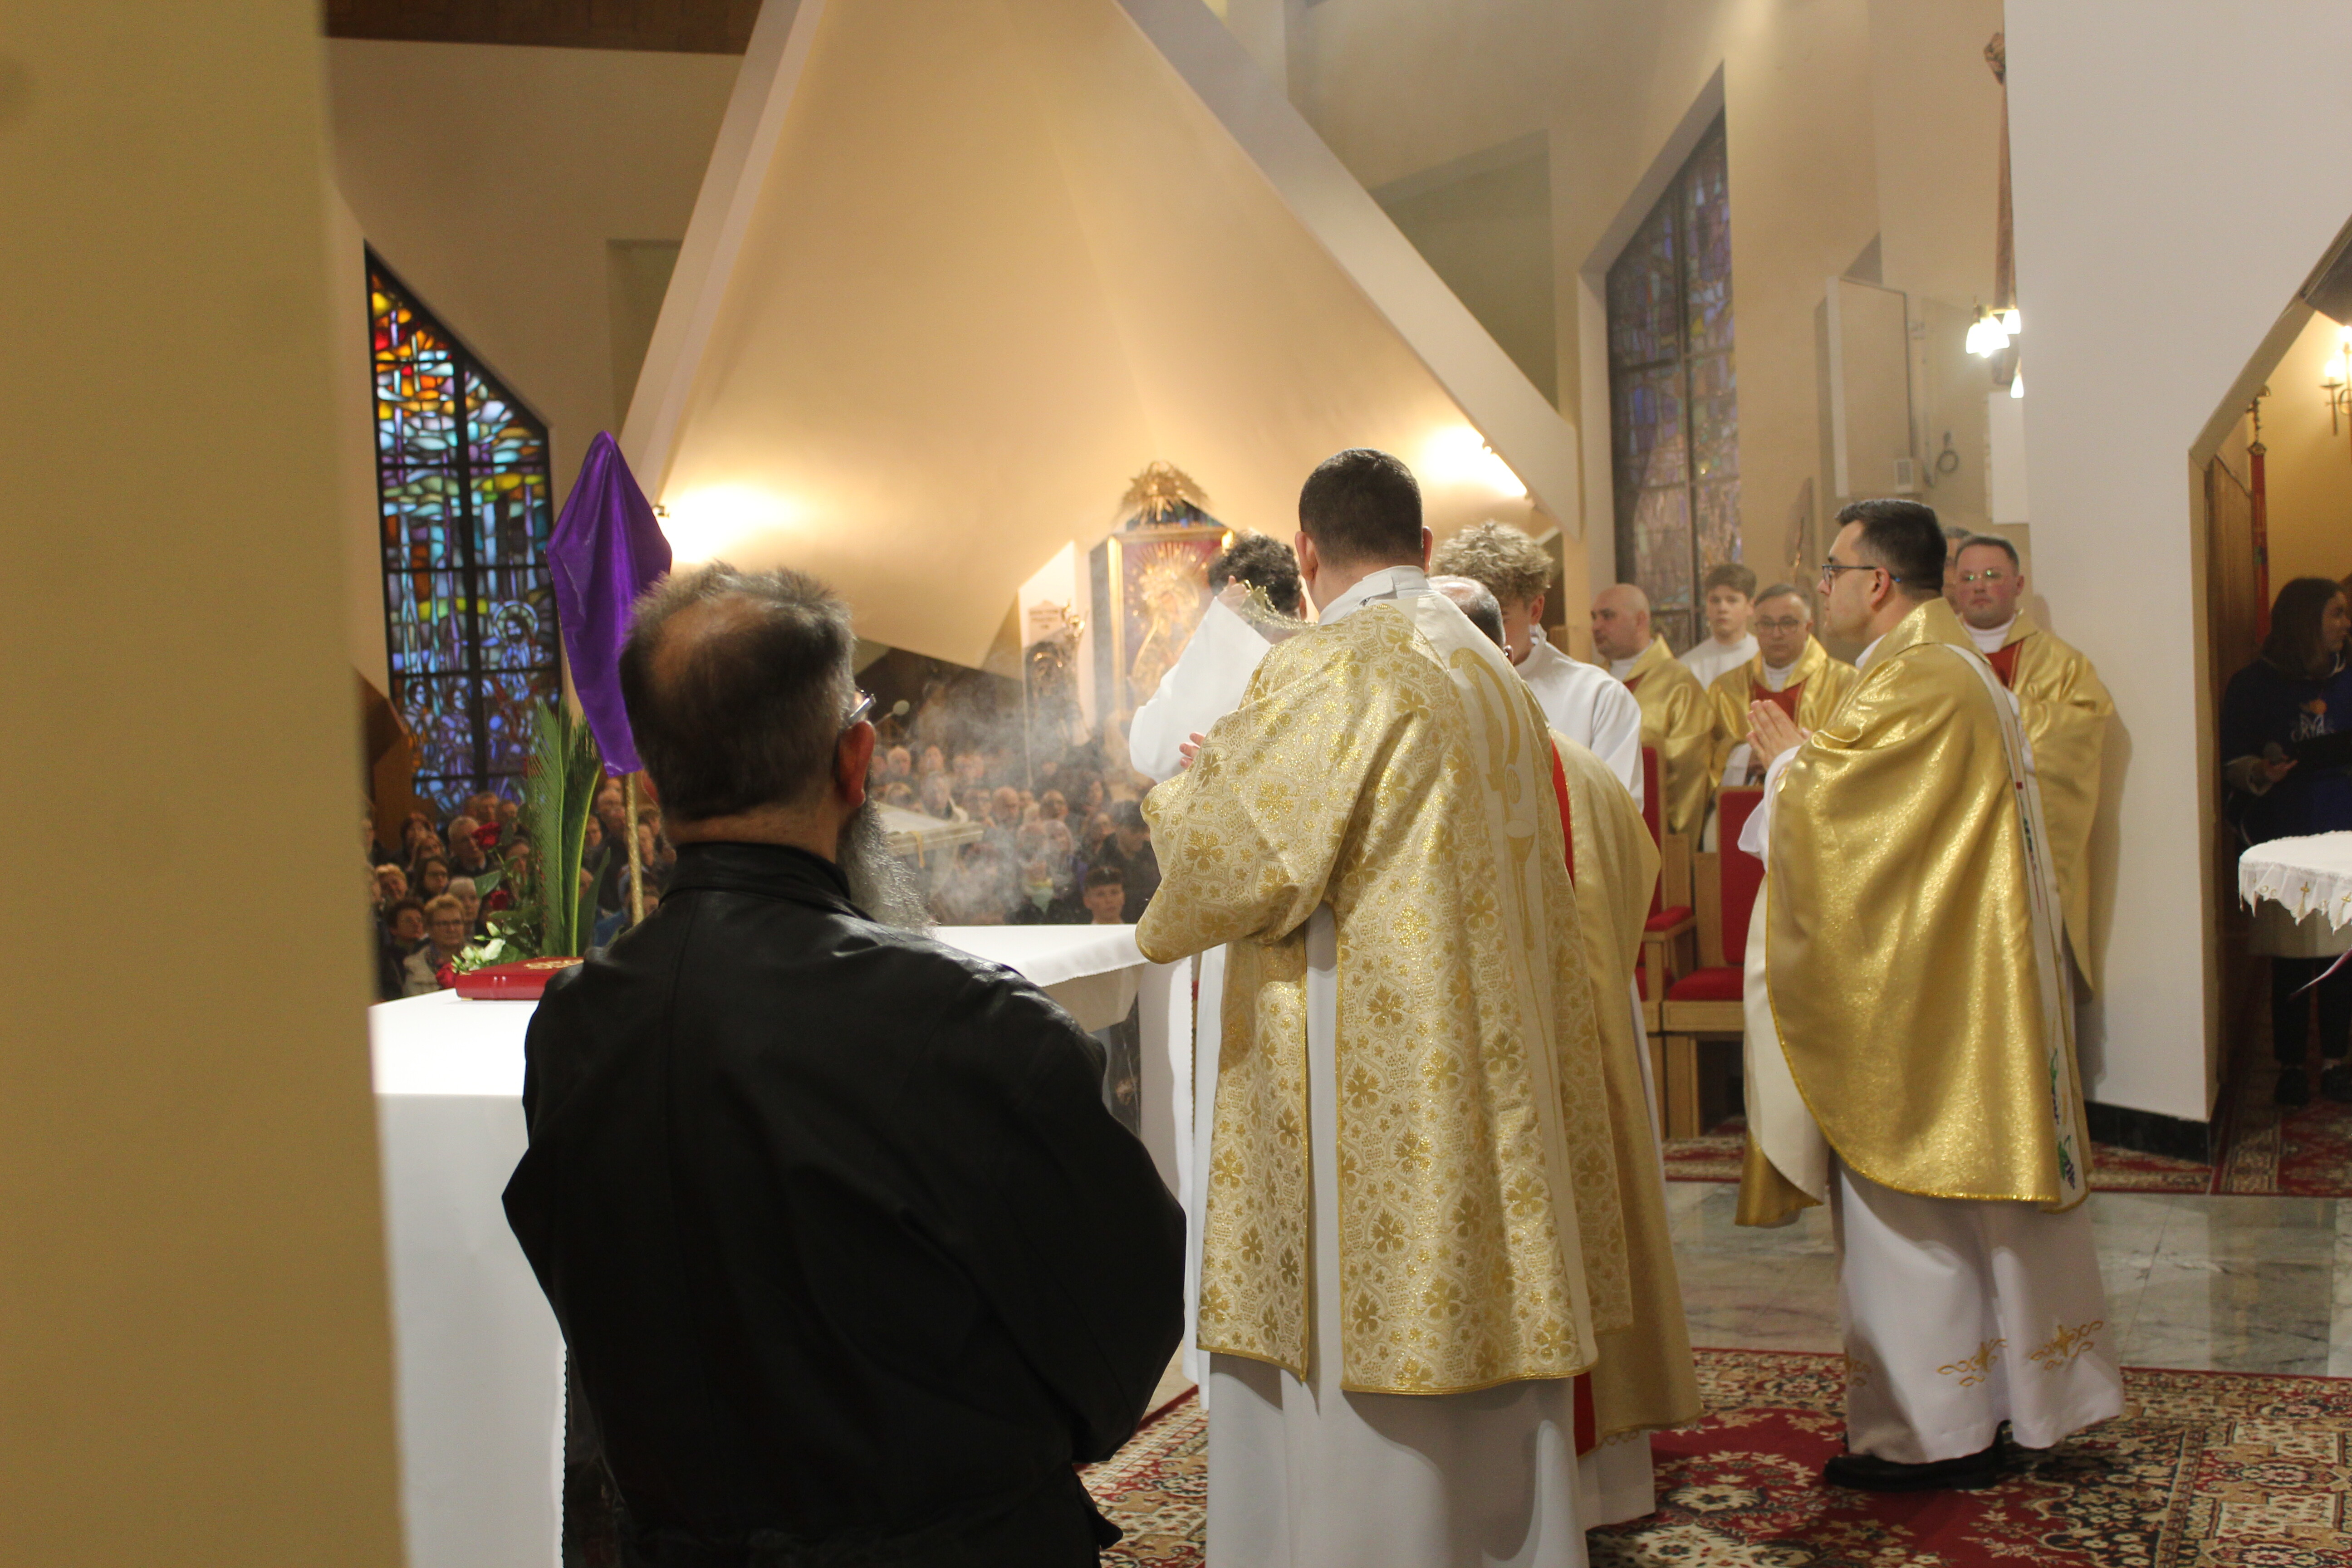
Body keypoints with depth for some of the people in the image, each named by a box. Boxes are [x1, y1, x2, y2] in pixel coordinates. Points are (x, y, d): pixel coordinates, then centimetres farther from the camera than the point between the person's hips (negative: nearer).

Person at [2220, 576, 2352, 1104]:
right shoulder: (2253, 686, 0)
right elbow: (2231, 764, 1)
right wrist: (2261, 772, -19)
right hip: (2283, 841, -3)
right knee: (2291, 962, 0)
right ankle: (2291, 1066, 12)